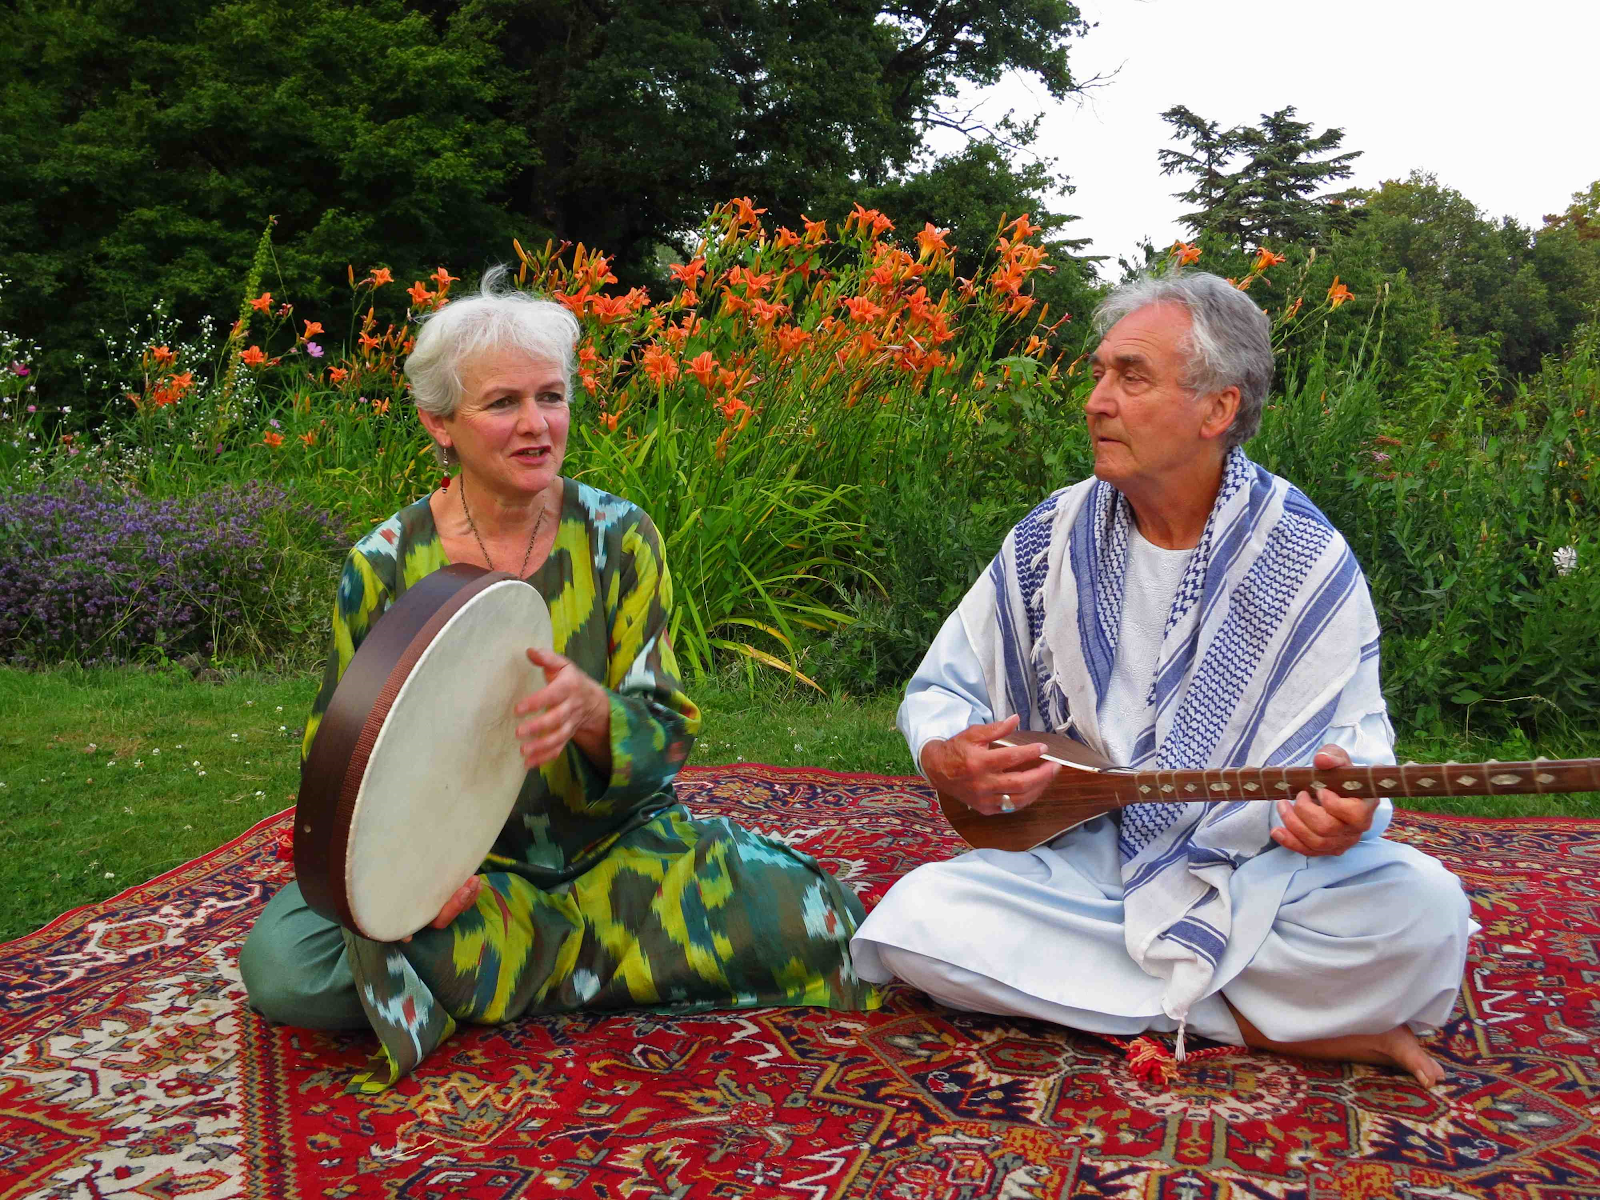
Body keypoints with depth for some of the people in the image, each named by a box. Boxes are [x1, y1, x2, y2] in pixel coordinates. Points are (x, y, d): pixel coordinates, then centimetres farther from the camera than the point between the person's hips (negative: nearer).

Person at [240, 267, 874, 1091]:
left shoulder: (618, 538, -4)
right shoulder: (384, 564, -3)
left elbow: (668, 739, -7)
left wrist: (591, 712, -31)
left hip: (615, 845, 0)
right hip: (456, 860, 1)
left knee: (810, 922, -22)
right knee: (281, 965, -27)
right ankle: (612, 958, -9)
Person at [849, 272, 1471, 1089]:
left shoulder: (1308, 560, -4)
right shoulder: (1049, 541, 1)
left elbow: (1352, 731, -1)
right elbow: (940, 691, 9)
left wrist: (1345, 802, -26)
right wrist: (945, 761, -15)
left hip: (1255, 876, -2)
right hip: (1079, 863, 3)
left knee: (1422, 913, -30)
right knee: (913, 921, -26)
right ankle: (1260, 1022, -18)